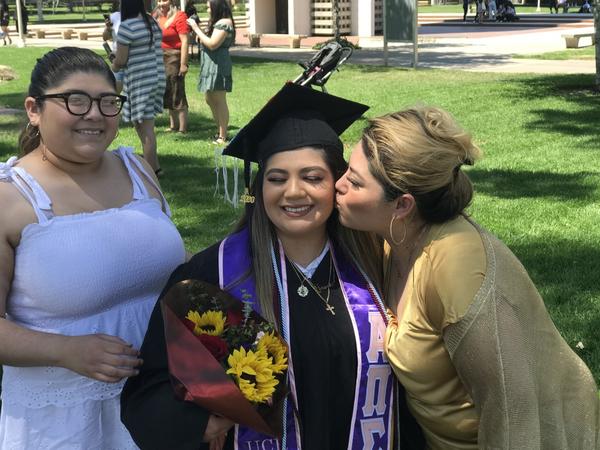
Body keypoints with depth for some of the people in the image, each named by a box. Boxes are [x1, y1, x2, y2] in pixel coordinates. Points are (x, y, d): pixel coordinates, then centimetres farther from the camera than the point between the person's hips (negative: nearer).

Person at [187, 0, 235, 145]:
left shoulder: (225, 23, -13)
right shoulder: (216, 22, 17)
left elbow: (212, 44, -20)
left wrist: (196, 29, -14)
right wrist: (200, 37, 0)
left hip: (218, 64, -10)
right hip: (209, 66, 10)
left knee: (219, 100, -7)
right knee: (210, 100, 14)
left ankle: (223, 137, -2)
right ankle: (220, 131, 24)